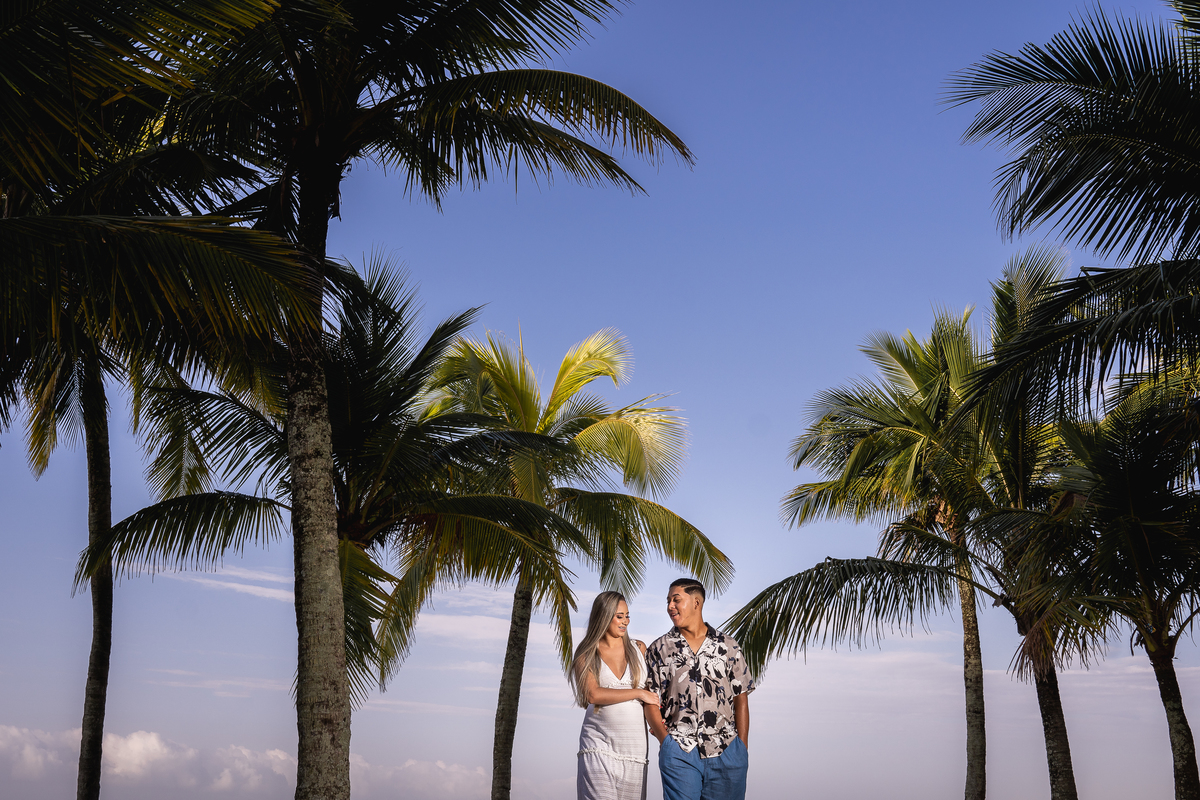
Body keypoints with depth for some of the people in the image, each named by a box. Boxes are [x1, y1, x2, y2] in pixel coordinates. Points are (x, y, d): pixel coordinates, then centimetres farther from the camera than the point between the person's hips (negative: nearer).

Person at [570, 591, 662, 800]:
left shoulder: (639, 649, 14)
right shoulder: (586, 655, 6)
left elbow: (651, 690, 21)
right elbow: (593, 695, -8)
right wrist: (638, 693, -8)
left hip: (635, 745, 3)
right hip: (599, 746, -2)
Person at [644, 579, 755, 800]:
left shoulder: (728, 646, 8)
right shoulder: (659, 649, 8)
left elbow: (741, 700, 8)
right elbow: (651, 703, 6)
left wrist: (743, 748, 2)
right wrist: (666, 740, -6)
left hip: (727, 750, 1)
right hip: (679, 752, -1)